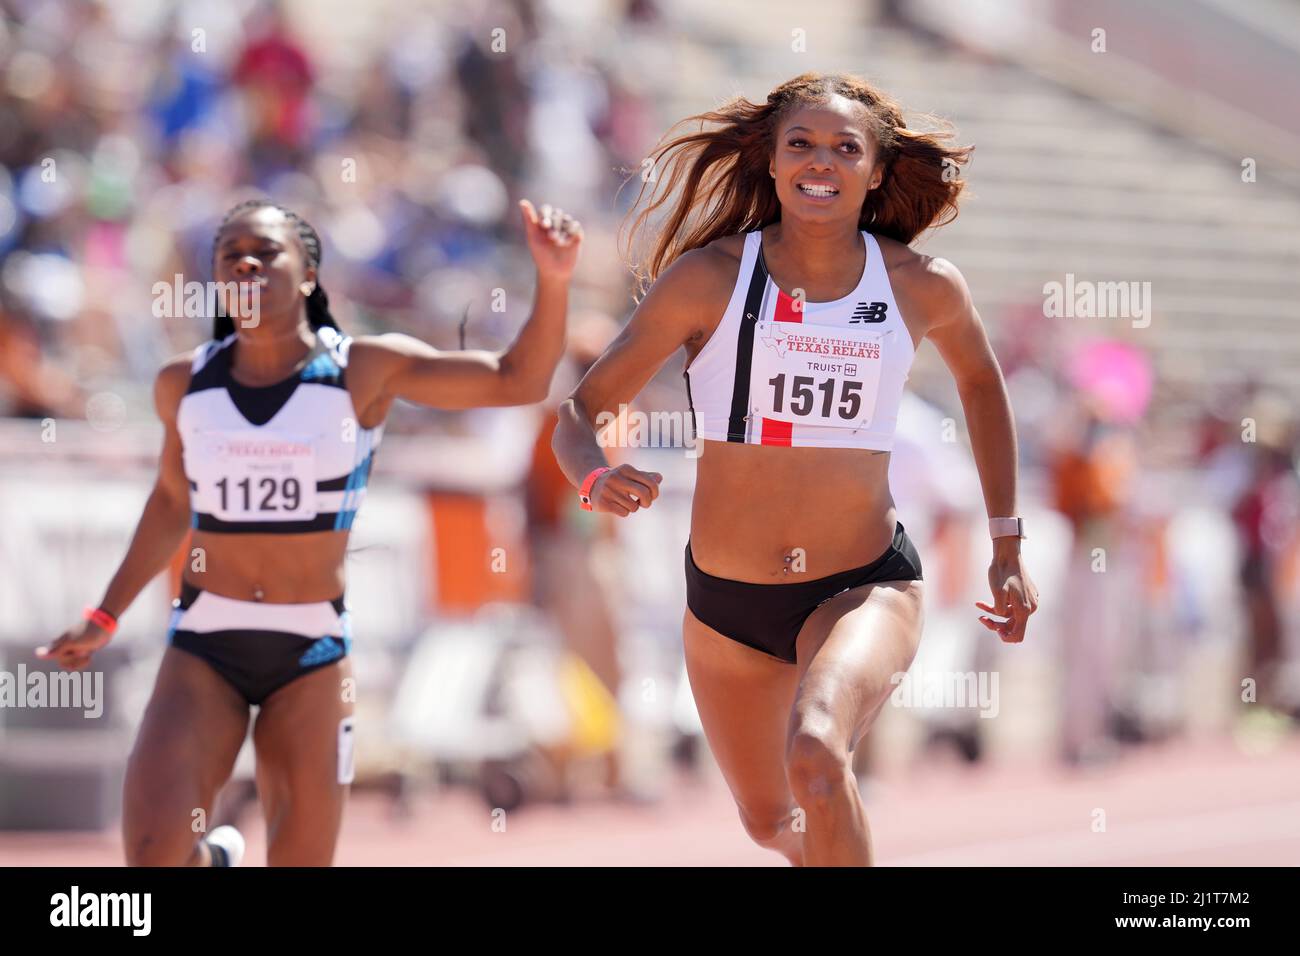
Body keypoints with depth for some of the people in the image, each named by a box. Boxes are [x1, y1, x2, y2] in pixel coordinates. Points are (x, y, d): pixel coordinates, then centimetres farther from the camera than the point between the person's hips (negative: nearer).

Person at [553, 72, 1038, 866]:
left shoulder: (922, 288, -6)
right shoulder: (709, 278, -9)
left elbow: (980, 381, 16)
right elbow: (579, 413, -8)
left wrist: (1008, 547, 17)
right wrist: (595, 478, -32)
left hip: (865, 589, -2)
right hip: (725, 597, 2)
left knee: (817, 757, -34)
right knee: (771, 822, 23)